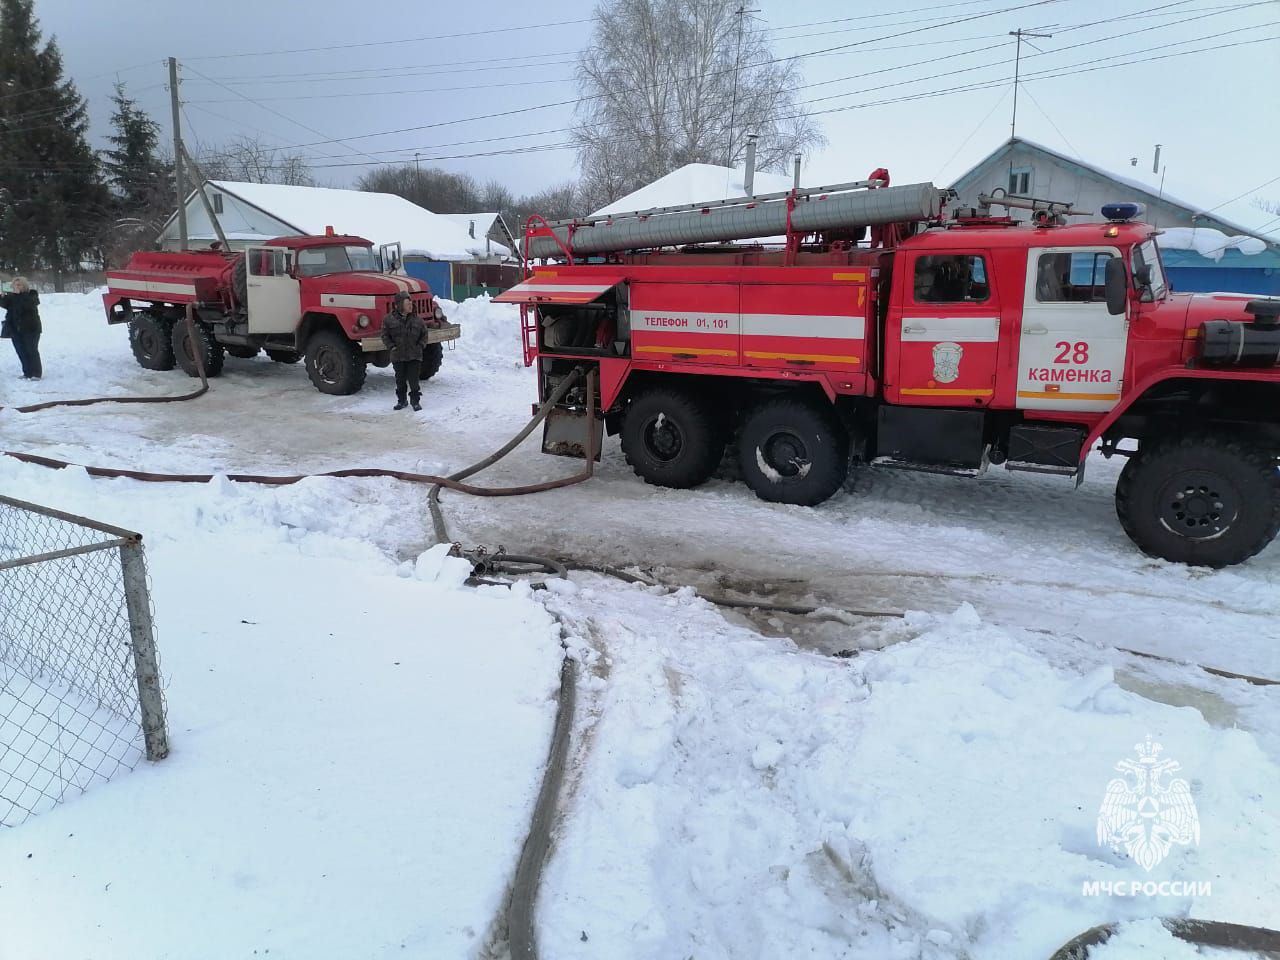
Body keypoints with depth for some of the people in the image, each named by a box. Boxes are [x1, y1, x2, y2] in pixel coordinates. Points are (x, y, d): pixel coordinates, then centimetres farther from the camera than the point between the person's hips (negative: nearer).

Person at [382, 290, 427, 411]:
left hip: (414, 356, 0)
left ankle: (415, 401, 11)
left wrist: (421, 345, -1)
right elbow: (385, 335, 5)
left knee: (414, 379, 0)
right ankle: (401, 401, 21)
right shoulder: (389, 319, -3)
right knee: (400, 380, 9)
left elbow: (424, 334, 10)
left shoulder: (417, 319, 0)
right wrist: (391, 346, -5)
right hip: (398, 356, 0)